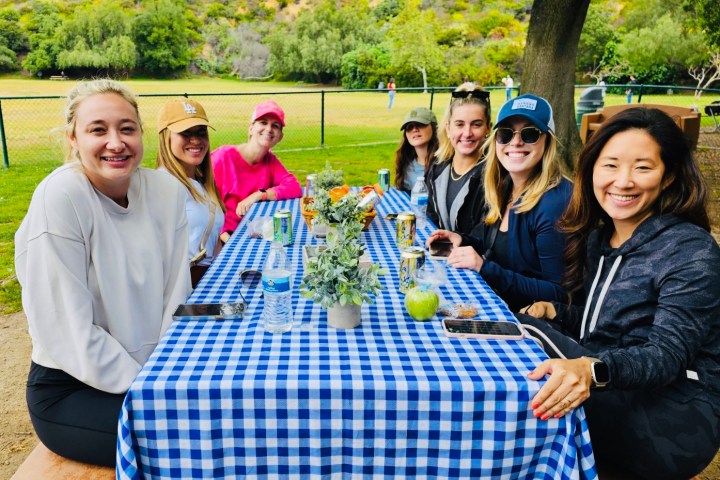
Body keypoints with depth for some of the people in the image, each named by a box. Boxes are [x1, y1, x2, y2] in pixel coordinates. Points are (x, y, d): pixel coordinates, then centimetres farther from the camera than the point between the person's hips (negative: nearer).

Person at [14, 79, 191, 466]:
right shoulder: (59, 198, -18)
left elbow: (176, 298, -1)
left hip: (155, 373, 5)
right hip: (69, 390, -5)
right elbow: (68, 331, -19)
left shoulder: (166, 190, -4)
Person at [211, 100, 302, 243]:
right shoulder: (224, 156, -11)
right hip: (225, 238, -3)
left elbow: (295, 188, -6)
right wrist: (225, 237, -23)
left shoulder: (270, 160, 6)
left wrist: (258, 195, -19)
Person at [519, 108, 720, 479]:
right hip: (612, 397, 7)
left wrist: (592, 369, -45)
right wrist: (552, 311, -7)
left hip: (675, 420, -6)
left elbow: (667, 355, -24)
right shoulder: (598, 237, 7)